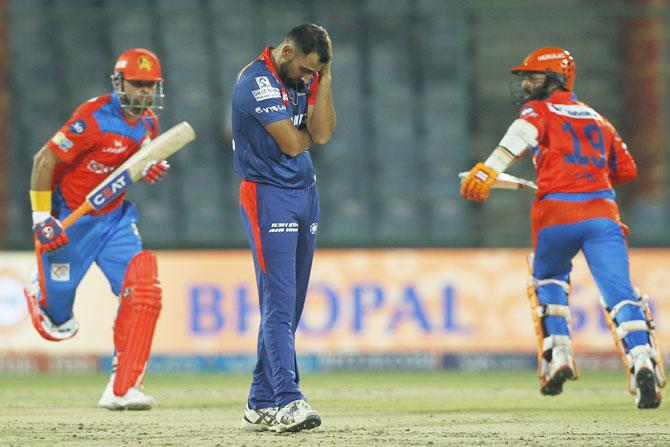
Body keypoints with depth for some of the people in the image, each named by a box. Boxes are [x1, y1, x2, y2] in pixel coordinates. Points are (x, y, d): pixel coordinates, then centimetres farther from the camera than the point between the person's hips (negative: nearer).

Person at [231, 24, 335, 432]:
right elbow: (291, 143, -20)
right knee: (279, 304, -15)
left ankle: (261, 405, 14)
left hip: (306, 192, 8)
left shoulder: (304, 78, 10)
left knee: (289, 307, 9)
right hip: (269, 196, -8)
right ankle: (288, 402, -23)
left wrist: (325, 77, -6)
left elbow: (322, 133, -3)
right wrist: (309, 131, 2)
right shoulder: (257, 81, -16)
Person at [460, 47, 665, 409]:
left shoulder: (540, 110, 11)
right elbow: (626, 170, 25)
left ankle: (558, 354, 11)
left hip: (557, 215, -3)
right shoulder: (598, 120, 27)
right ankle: (642, 359, -30)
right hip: (602, 213, 3)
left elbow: (524, 133, -13)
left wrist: (489, 169, -28)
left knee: (548, 281, 25)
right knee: (620, 293, -8)